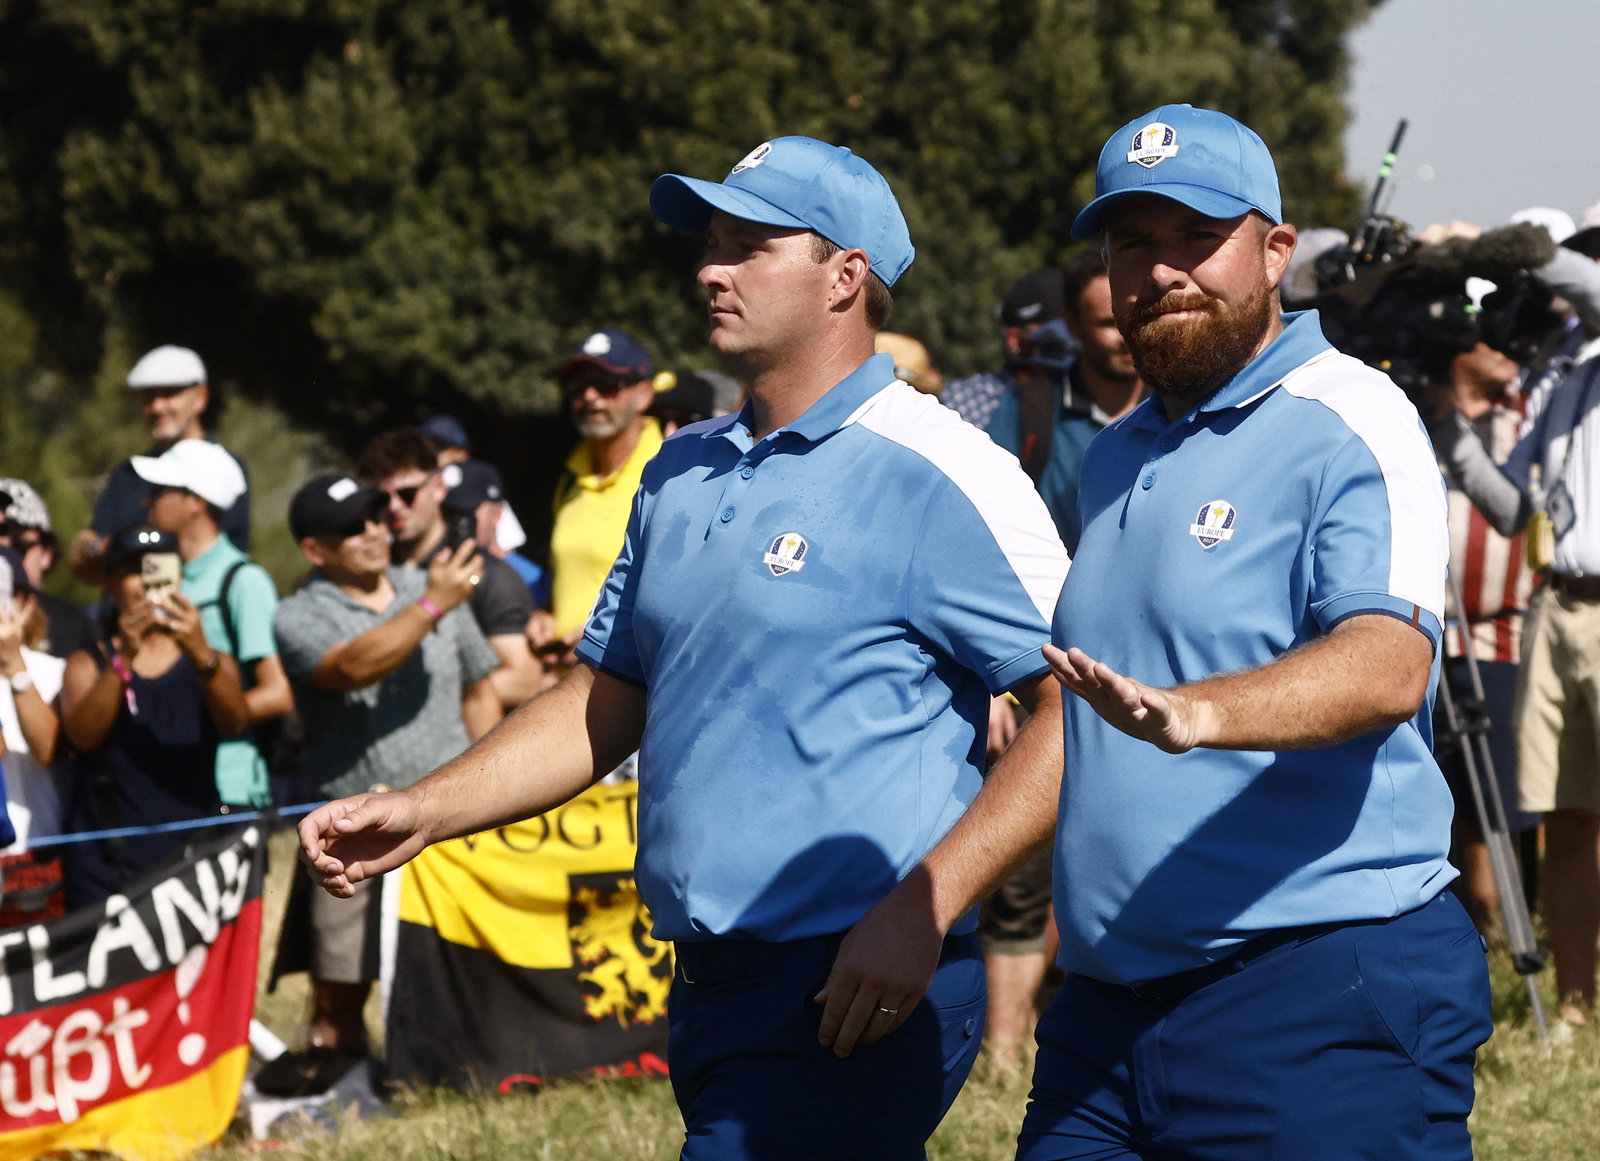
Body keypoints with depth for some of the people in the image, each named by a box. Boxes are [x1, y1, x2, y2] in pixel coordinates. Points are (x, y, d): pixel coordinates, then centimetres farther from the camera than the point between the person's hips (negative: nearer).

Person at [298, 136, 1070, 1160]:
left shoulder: (937, 476, -9)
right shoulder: (685, 473, 16)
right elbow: (605, 703, 23)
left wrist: (921, 911, -21)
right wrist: (422, 813, 11)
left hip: (854, 1005, -8)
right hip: (711, 990, 8)